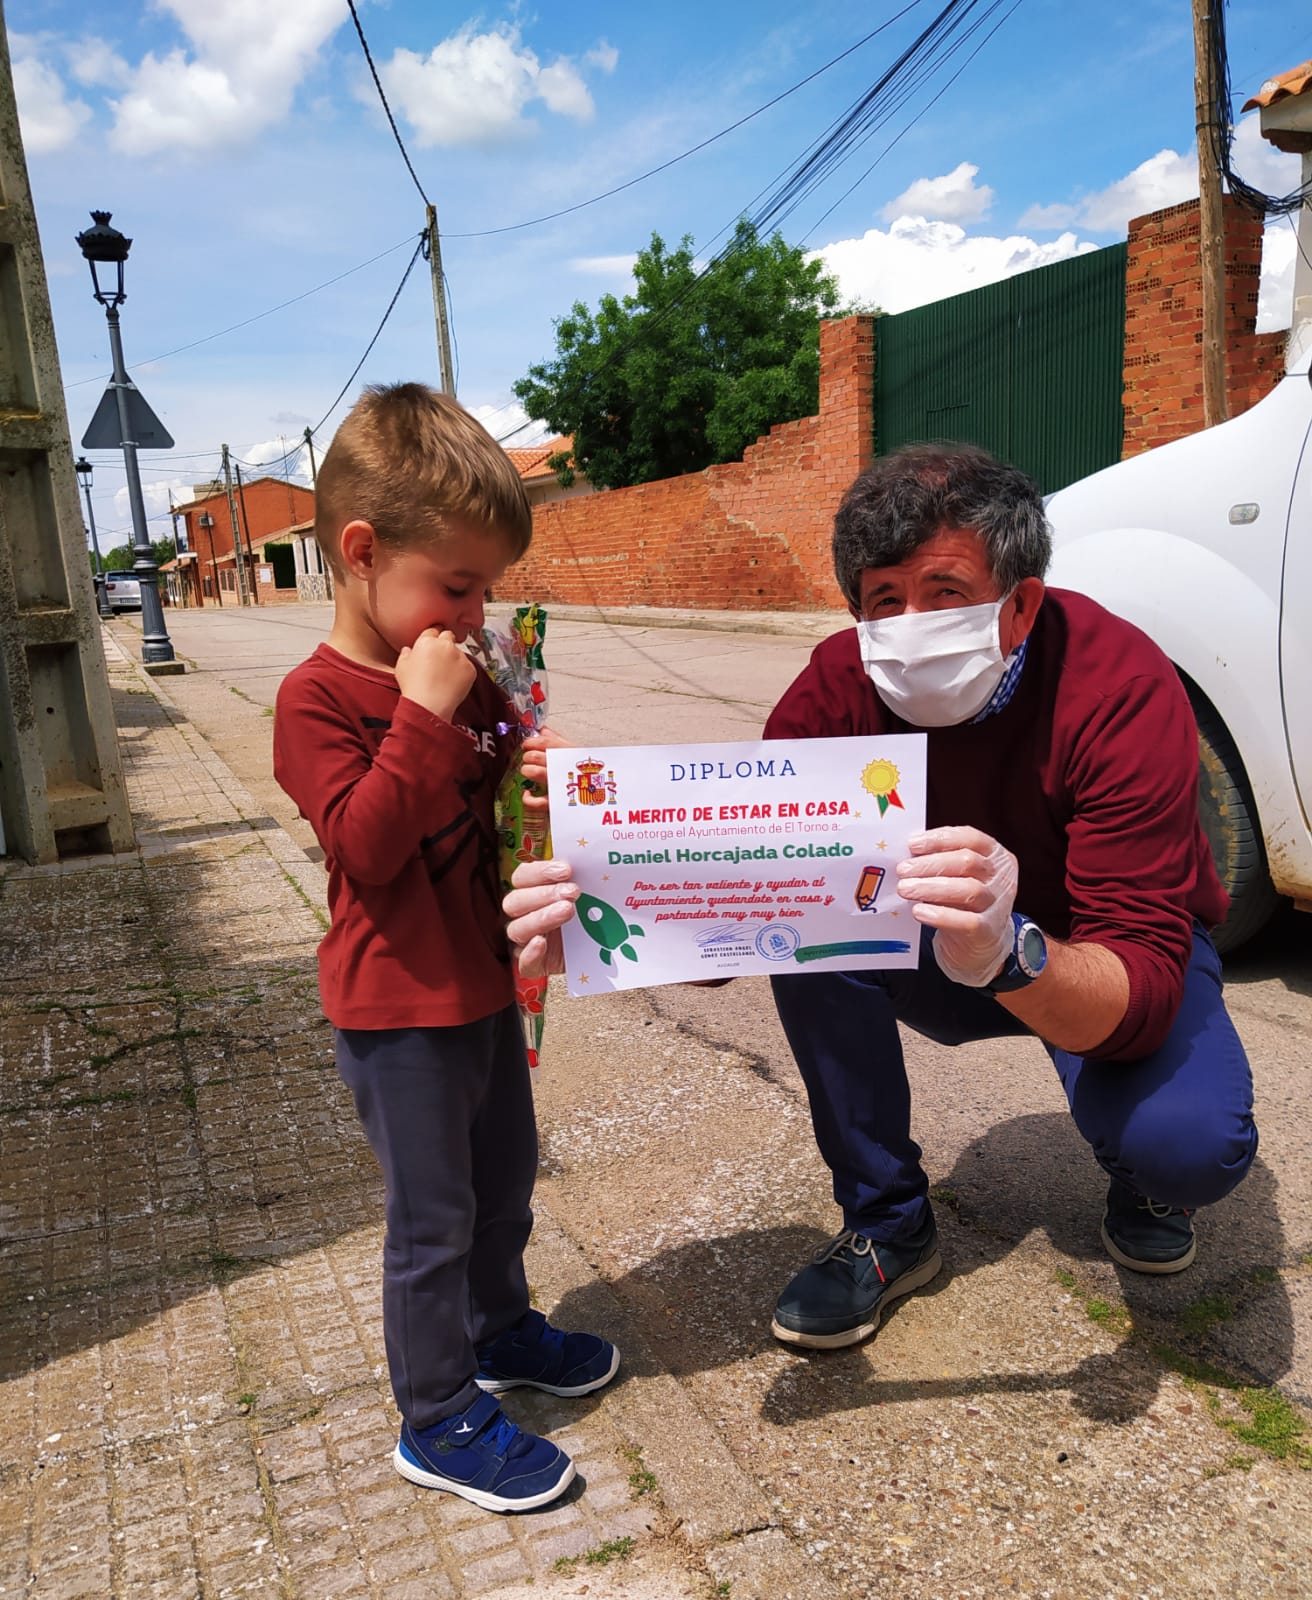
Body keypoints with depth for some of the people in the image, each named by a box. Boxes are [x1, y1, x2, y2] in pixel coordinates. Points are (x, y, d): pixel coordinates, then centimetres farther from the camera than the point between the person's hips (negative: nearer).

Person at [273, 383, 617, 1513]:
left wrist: (535, 774, -4)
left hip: (486, 984, 8)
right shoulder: (318, 700, -17)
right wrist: (424, 715, -30)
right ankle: (439, 1420, 24)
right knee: (434, 1218, 5)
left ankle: (498, 1331, 46)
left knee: (506, 1178, 23)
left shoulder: (465, 678, 6)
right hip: (400, 1009, -8)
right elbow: (367, 845, -27)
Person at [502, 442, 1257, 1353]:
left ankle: (1141, 1177, 9)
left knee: (1191, 1144, -32)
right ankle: (886, 1224, -7)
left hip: (1098, 963, -2)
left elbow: (1142, 995, -37)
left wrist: (1008, 954, -59)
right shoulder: (844, 683, -21)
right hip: (934, 943, 3)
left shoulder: (1122, 689, -31)